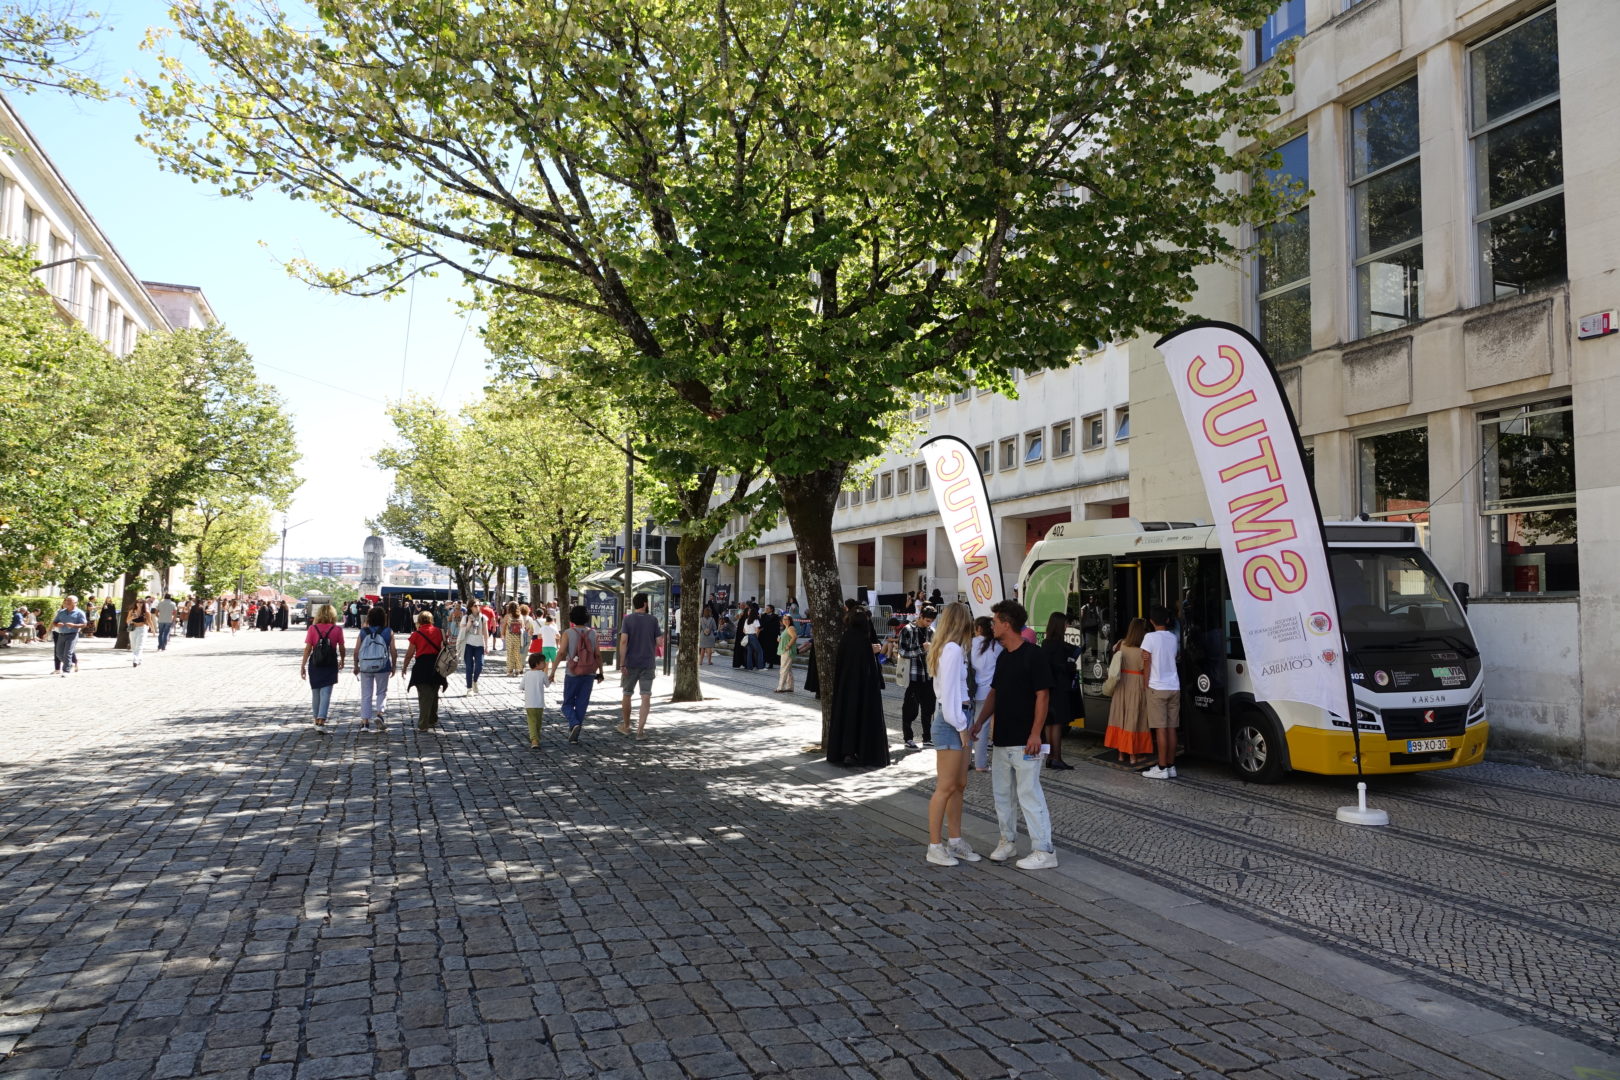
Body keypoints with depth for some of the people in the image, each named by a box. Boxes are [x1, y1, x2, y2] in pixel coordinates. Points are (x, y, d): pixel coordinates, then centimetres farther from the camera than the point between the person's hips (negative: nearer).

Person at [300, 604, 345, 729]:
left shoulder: (312, 628, -3)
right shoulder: (337, 629, -3)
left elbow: (307, 649, -5)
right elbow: (341, 648, 5)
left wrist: (303, 666, 1)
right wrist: (342, 661, 23)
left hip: (315, 665, 1)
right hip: (331, 665, -1)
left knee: (316, 692, 16)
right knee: (326, 693, -1)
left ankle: (317, 720, 28)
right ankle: (321, 720, -15)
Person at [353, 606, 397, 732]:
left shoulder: (363, 631, -1)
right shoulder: (388, 632, -4)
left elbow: (356, 651, -1)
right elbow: (393, 651, -4)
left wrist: (356, 666, 12)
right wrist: (393, 666, 8)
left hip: (365, 668, 1)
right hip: (383, 668, -1)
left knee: (366, 695, 10)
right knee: (382, 692, 16)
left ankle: (365, 721, 10)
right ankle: (379, 713, -5)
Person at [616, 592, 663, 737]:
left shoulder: (628, 619, -4)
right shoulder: (653, 620, -2)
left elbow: (623, 641, -13)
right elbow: (659, 642, -5)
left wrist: (622, 663, -12)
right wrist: (663, 636, 18)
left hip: (631, 664, 0)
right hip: (648, 664, 0)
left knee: (627, 694, 16)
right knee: (646, 696, 0)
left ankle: (625, 726, 28)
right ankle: (641, 727, -13)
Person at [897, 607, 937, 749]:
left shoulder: (931, 632, 12)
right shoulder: (907, 631, -5)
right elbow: (903, 652, -12)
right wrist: (921, 649, -19)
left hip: (928, 676, 5)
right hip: (913, 676, -5)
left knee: (928, 707, 8)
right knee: (911, 708, -1)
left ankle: (927, 738, 18)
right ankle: (908, 738, 9)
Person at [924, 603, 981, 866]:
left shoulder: (949, 648, 13)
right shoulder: (953, 650, -15)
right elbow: (948, 692, -18)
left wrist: (964, 724, 9)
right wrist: (960, 725, -12)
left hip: (957, 719, 10)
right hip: (951, 721, -10)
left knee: (959, 785, 14)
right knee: (946, 787, -3)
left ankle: (954, 840, 22)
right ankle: (935, 847, 4)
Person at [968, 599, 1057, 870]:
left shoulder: (1032, 655, -14)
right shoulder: (1002, 657, 11)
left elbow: (1042, 695, -16)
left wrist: (1035, 734, -19)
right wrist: (979, 722, 8)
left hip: (1024, 742, -9)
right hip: (1001, 740, 9)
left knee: (1029, 794, -5)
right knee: (1003, 793, 15)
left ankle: (1044, 850, 2)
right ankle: (1008, 841, 28)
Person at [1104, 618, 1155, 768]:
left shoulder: (1122, 646, -1)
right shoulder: (1141, 652, -18)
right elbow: (1146, 673, -15)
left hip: (1122, 686, 6)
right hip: (1136, 687, -6)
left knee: (1121, 717, 13)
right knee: (1134, 720, 2)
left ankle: (1121, 754, 21)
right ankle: (1133, 756, 8)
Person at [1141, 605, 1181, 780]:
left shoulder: (1150, 638, -9)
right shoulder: (1173, 638, 9)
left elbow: (1147, 664, -8)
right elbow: (1172, 659, 10)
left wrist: (1147, 685, 2)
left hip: (1157, 687, -6)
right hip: (1174, 687, 6)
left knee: (1160, 728, -5)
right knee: (1171, 728, 7)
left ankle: (1162, 768, -4)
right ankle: (1171, 767, 11)